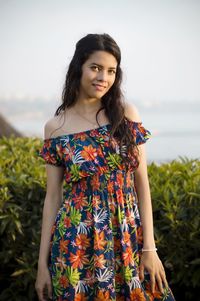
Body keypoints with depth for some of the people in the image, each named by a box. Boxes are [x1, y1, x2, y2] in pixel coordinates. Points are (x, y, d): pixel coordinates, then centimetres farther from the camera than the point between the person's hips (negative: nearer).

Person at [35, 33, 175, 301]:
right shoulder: (55, 127, 0)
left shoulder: (127, 114, 0)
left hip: (128, 238, 1)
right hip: (76, 243, -1)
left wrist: (149, 246, -4)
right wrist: (43, 261, 1)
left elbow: (142, 183, 1)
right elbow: (53, 197, 3)